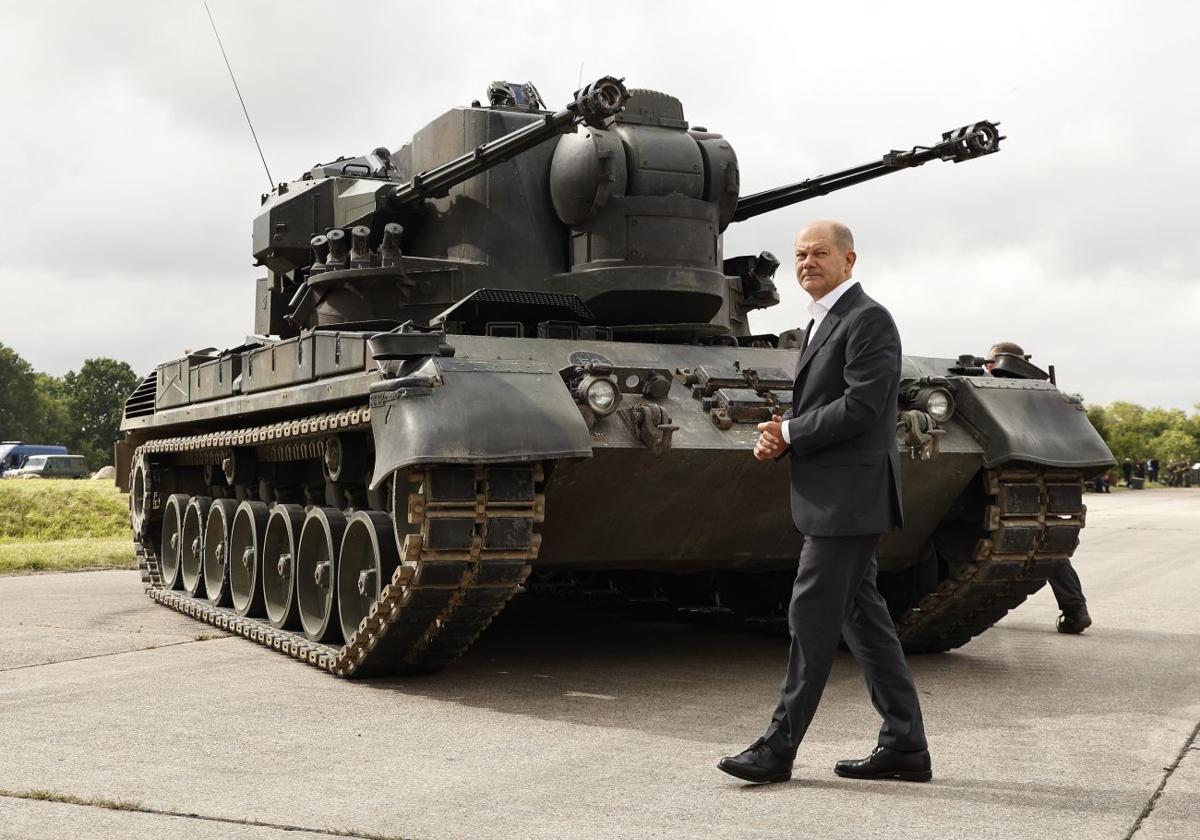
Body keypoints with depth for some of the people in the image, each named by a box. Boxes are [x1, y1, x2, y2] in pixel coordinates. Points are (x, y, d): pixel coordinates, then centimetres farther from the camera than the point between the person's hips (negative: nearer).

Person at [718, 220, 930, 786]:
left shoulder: (868, 320, -11)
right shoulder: (821, 323, 19)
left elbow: (860, 406, -21)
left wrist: (789, 434, -13)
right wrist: (779, 436, 0)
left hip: (849, 496, -10)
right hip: (832, 498, 10)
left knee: (812, 616, -5)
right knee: (862, 616, 11)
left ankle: (779, 747, 3)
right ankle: (905, 746, 18)